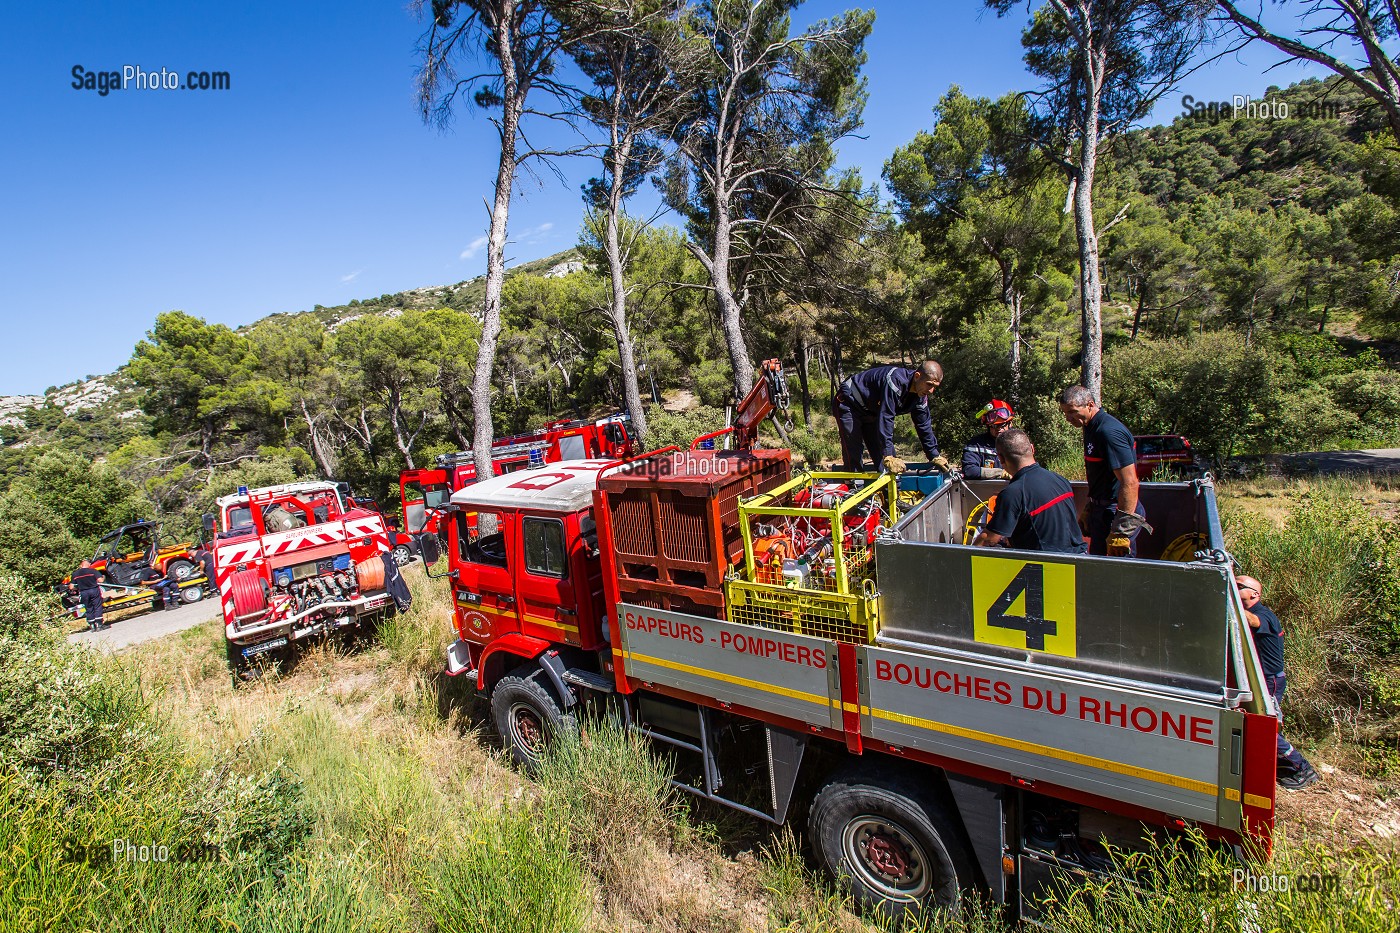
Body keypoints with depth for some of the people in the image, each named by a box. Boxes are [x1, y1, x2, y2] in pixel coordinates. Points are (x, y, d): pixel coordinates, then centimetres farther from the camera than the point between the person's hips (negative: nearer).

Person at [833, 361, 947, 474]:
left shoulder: (920, 396, -8)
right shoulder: (895, 381, -36)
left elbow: (924, 425, 1)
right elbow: (886, 418, -40)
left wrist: (935, 457, 0)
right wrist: (888, 457, -42)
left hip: (870, 413, 9)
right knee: (854, 459, -18)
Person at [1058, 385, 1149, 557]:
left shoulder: (1109, 432, -21)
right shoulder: (1091, 428, 11)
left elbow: (1130, 483, -26)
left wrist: (1121, 532, -26)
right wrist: (1087, 511, 24)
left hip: (1116, 511, -10)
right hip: (1101, 509, 10)